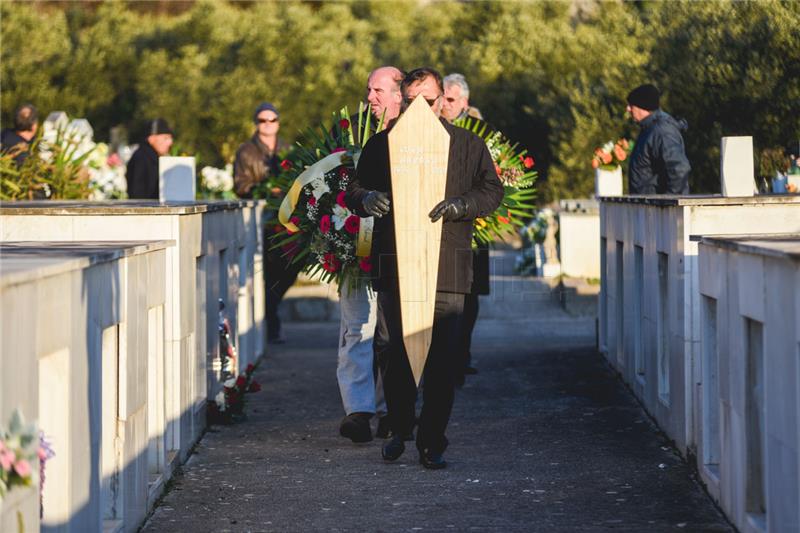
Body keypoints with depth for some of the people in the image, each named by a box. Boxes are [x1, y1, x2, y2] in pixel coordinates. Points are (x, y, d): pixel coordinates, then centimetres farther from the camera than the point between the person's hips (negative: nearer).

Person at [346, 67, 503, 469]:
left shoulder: (467, 145, 9)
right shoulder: (381, 143, 13)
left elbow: (492, 191, 5)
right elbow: (354, 189, 16)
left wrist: (459, 205, -15)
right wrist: (366, 199, -8)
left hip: (446, 267, -1)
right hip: (393, 265, 2)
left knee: (441, 356, -5)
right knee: (395, 355, 4)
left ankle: (432, 442, 2)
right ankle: (399, 431, 22)